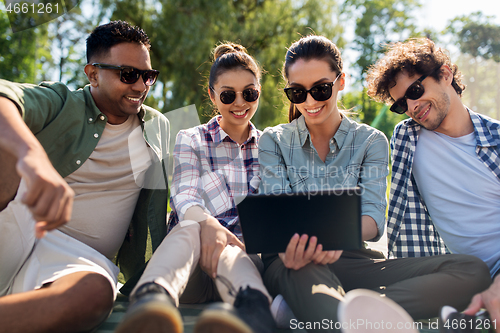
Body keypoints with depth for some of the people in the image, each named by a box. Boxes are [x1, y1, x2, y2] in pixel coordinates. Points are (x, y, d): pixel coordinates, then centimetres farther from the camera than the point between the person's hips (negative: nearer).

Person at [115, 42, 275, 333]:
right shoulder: (191, 140, 15)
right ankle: (154, 299, -65)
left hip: (251, 259, 1)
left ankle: (253, 307, -66)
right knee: (190, 228, -36)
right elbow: (184, 195, -3)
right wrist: (207, 223, -28)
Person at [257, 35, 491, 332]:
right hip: (293, 266, -2)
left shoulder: (371, 141, 11)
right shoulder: (273, 141, 10)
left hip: (350, 260, 2)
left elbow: (374, 215, -3)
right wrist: (286, 245, -29)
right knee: (304, 269, -40)